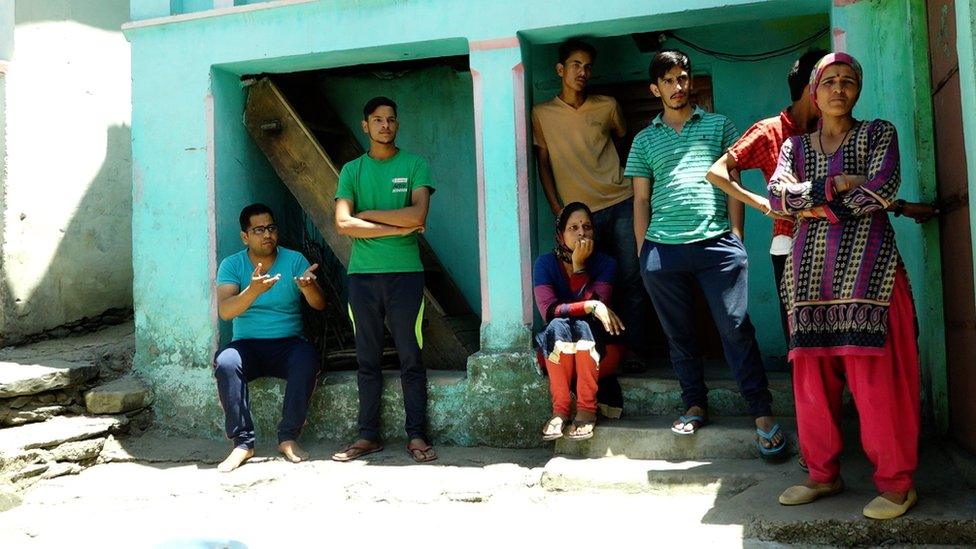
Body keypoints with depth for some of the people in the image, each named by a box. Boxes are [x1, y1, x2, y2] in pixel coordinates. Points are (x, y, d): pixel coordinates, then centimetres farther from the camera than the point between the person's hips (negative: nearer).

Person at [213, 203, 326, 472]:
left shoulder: (294, 260, 1)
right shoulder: (232, 265, 0)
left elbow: (319, 304, -10)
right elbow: (225, 311, -16)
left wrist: (308, 286, -34)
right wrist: (254, 290, -35)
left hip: (288, 344, 0)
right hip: (247, 345, 0)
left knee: (307, 360, -32)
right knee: (225, 362, -31)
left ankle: (289, 437, -18)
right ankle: (243, 442, -21)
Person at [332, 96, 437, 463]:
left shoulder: (414, 165, 6)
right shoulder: (352, 170, 10)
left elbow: (417, 215, -10)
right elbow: (343, 224, -4)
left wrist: (368, 214, -4)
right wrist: (397, 228, -9)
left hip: (405, 272, -2)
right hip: (362, 274, 2)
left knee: (411, 358, 1)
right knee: (368, 360, 7)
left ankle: (417, 436, 9)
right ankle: (368, 436, 16)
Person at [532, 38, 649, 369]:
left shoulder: (607, 106, 6)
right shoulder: (542, 113, 3)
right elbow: (543, 163, 6)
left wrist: (638, 190, 14)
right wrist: (556, 208, -1)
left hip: (620, 203, 1)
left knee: (630, 280, -1)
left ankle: (633, 350, 6)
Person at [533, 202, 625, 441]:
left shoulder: (605, 263, -5)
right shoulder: (545, 263, -6)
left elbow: (596, 305, -20)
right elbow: (549, 310, -20)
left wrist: (579, 266, -23)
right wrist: (592, 306, -29)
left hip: (597, 350, 0)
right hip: (556, 353, 1)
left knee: (582, 326, -32)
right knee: (559, 326, -32)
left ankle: (587, 409, -30)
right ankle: (560, 409, -30)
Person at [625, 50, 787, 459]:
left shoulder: (719, 125, 15)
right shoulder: (645, 140, 16)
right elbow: (640, 200, 14)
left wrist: (736, 237, 3)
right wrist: (643, 252, 7)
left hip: (717, 243, -1)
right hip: (662, 249, 2)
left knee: (736, 329, -5)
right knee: (679, 334, 8)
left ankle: (763, 414, 2)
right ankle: (695, 406, 21)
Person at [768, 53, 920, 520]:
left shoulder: (878, 133, 11)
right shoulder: (795, 146, 18)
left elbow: (883, 186, -7)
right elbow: (777, 198, 0)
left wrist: (819, 206, -5)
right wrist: (836, 186, -9)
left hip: (866, 263, -3)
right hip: (809, 268, 3)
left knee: (874, 373, -8)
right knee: (812, 374, 2)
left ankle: (896, 481, 4)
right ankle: (823, 474, 14)